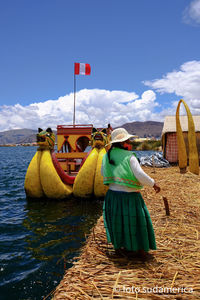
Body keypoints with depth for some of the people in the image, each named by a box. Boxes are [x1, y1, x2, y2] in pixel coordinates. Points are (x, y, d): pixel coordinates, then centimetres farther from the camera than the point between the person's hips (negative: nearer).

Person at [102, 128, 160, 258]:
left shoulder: (107, 156, -1)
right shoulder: (129, 157, -18)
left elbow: (104, 172, 14)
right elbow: (140, 175, -23)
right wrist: (154, 183, -9)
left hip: (113, 194, 5)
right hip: (129, 197, -5)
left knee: (117, 221, 22)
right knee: (135, 221, 12)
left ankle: (118, 246, 36)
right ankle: (140, 249, 24)